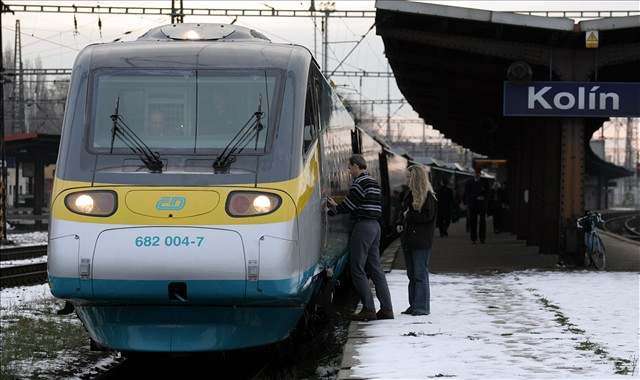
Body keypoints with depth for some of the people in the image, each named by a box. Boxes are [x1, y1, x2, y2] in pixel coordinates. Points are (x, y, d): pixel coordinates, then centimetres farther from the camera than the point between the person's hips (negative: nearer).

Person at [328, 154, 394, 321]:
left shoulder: (360, 182, -11)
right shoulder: (374, 182, 18)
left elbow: (349, 205, -13)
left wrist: (332, 211, 2)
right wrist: (337, 206, 20)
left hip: (363, 226, -9)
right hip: (375, 225, 9)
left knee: (358, 269, -5)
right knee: (375, 269, 10)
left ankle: (368, 309, -10)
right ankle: (386, 308, 6)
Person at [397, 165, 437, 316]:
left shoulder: (428, 196, -11)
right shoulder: (411, 195, 15)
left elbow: (428, 216, -19)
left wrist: (409, 216, -11)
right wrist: (403, 225, 9)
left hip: (421, 241, -9)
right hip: (409, 240, 9)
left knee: (420, 274, -7)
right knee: (412, 274, 11)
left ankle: (422, 307, -4)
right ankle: (414, 305, 16)